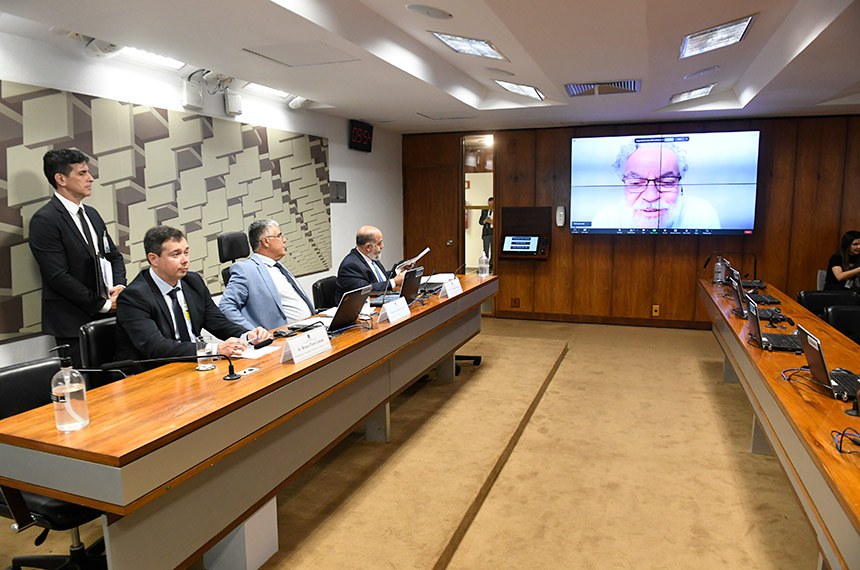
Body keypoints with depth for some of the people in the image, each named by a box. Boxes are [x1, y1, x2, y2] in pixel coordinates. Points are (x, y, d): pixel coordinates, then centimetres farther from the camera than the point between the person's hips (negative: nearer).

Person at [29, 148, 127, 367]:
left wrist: (120, 286, -1)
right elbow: (58, 277, -16)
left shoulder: (92, 214, 15)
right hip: (73, 324, -7)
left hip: (107, 317, 7)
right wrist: (103, 305, -12)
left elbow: (114, 255, 19)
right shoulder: (44, 220, -10)